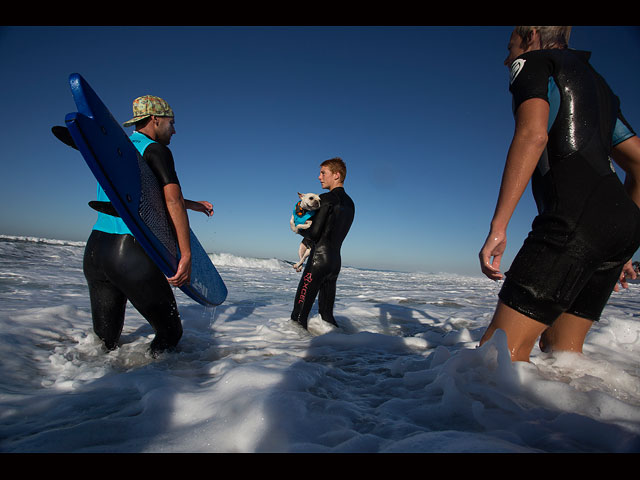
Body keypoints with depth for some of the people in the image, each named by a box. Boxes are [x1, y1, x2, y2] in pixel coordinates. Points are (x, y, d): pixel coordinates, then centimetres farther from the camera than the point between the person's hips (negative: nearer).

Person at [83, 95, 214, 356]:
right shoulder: (156, 149, -4)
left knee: (104, 342, 17)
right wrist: (186, 255, -16)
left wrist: (192, 204, 32)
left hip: (94, 250, 8)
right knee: (170, 333, 6)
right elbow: (173, 200, -17)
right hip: (133, 254, -8)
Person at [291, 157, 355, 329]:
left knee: (300, 313, -4)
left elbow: (313, 234, -14)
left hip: (319, 258, -8)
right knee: (327, 314, 17)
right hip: (336, 261, 8)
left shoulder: (327, 199, -11)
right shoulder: (350, 203, 14)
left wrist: (299, 229, 7)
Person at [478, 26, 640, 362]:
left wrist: (497, 226, -19)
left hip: (577, 217, -9)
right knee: (560, 349, 16)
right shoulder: (596, 82, 34)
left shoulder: (534, 61, 10)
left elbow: (533, 134, -13)